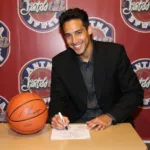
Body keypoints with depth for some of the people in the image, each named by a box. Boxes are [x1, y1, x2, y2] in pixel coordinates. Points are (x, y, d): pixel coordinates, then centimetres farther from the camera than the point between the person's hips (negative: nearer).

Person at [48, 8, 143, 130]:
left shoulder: (115, 52, -11)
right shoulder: (60, 62, -4)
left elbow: (135, 93, -9)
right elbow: (58, 99, -1)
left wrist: (110, 117, -22)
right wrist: (56, 117, -23)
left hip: (114, 122, -2)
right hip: (76, 123, 2)